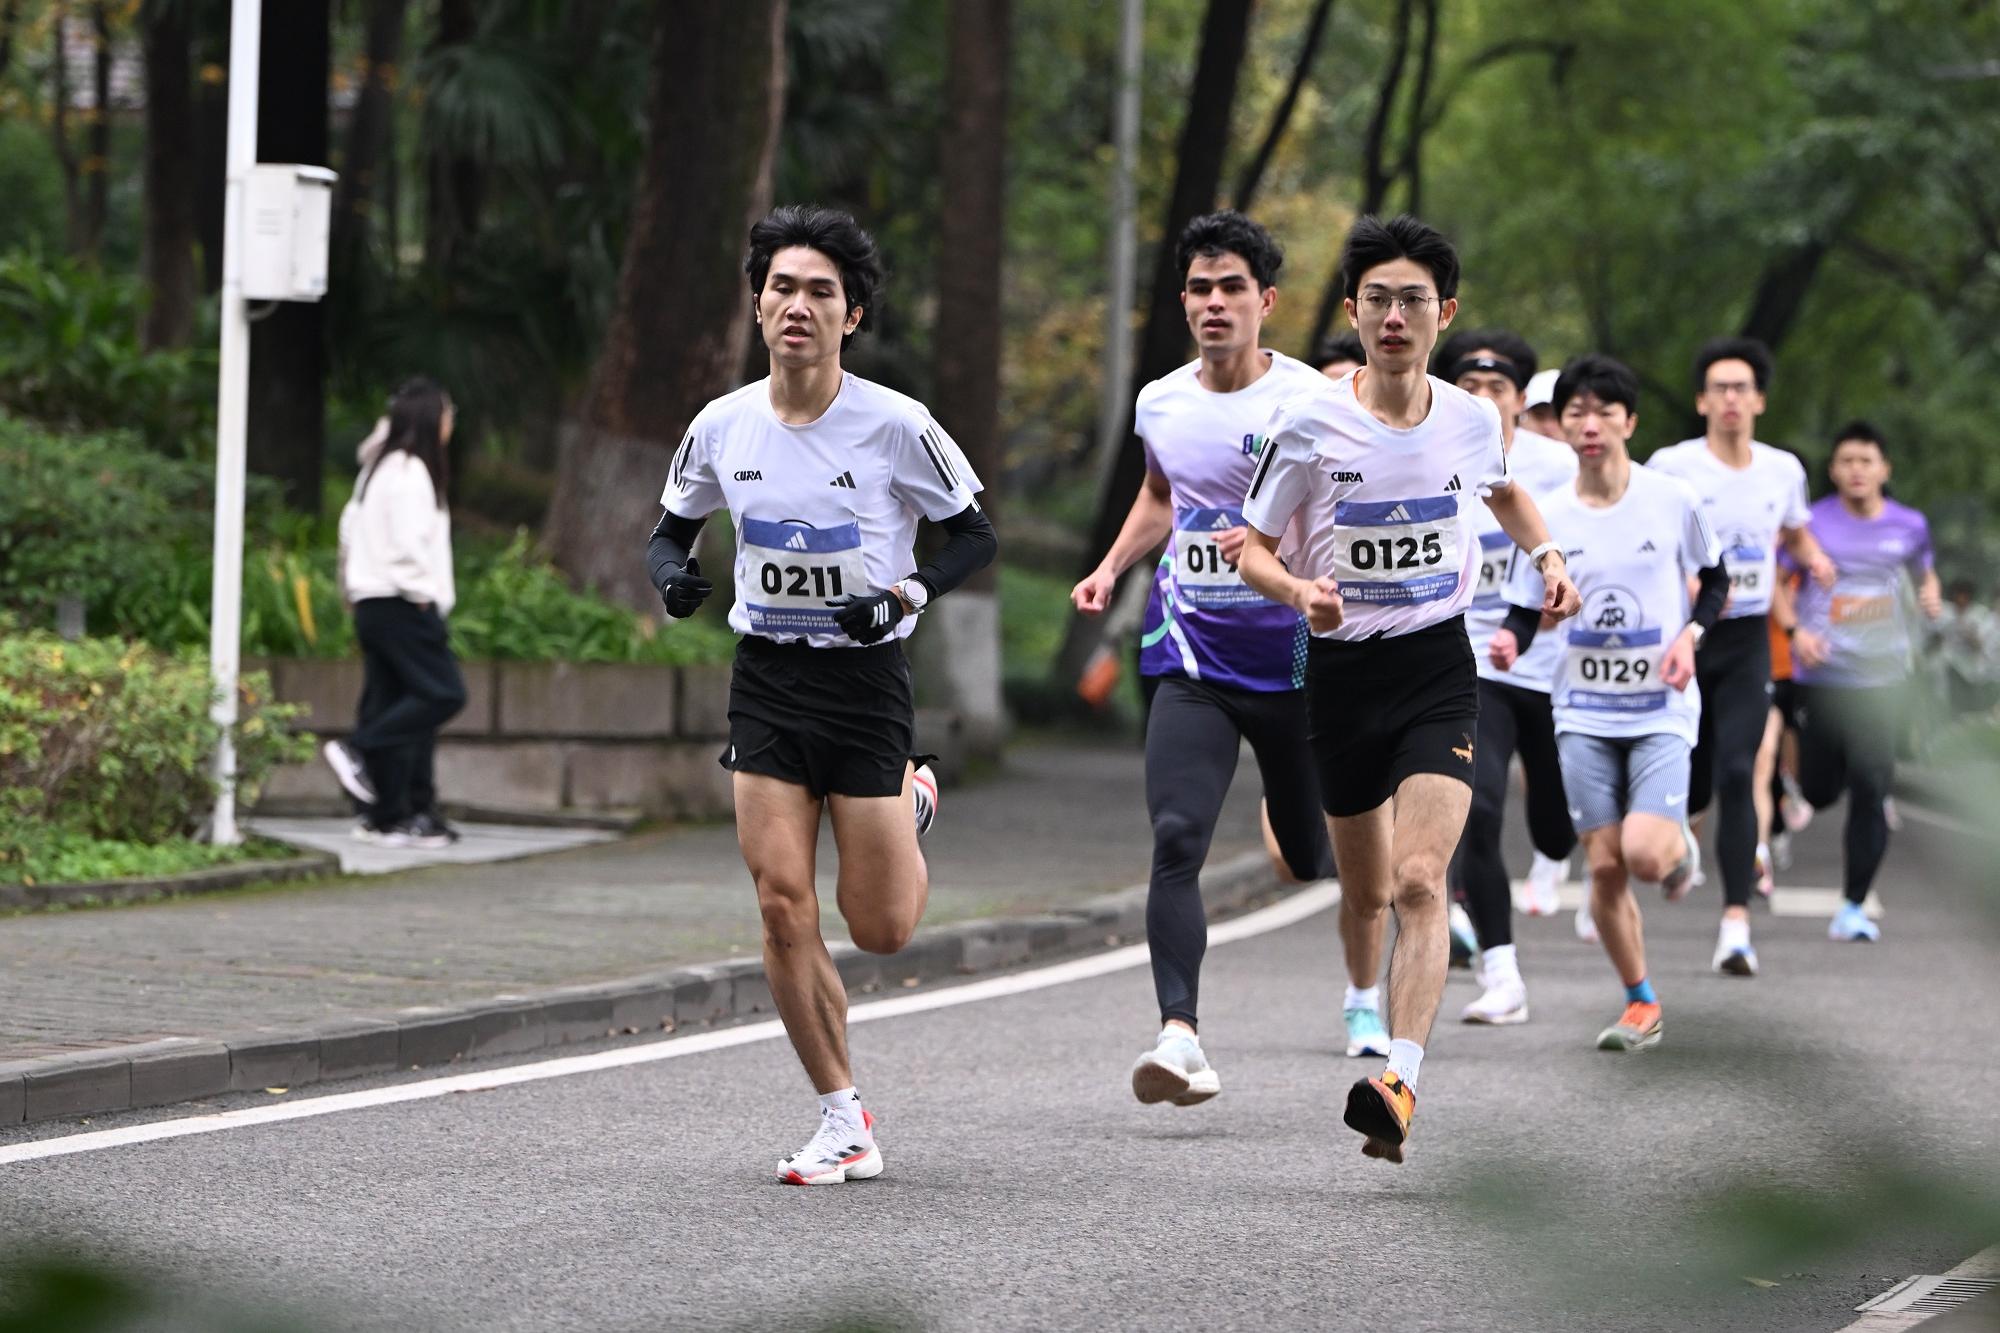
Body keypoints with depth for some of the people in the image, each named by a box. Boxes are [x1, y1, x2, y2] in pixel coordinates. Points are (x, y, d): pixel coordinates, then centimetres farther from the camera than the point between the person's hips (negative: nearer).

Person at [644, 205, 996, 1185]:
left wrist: (906, 595, -18)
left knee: (880, 928, 0)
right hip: (766, 680, 2)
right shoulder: (723, 427, -2)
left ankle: (911, 806, 35)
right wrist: (672, 573, -9)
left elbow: (975, 534, -1)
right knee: (782, 905, -8)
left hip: (866, 680, -2)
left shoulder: (896, 426, -12)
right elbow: (672, 526, 13)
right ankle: (845, 1125, 3)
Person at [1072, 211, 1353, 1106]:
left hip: (1292, 657, -2)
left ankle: (1288, 822, 48)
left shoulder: (1309, 402, -9)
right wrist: (1112, 566, 12)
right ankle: (1181, 1035, -24)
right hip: (1190, 657, 2)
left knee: (1309, 861, 11)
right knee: (1176, 840, -18)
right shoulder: (1160, 404, 6)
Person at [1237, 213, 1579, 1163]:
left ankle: (1399, 1084, -29)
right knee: (1365, 892, 11)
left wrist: (1547, 556, 6)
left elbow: (1504, 492, 24)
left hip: (1439, 666, 0)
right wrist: (1297, 589, -22)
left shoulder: (1472, 420, 0)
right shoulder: (1310, 423, -9)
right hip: (1341, 668, 0)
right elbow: (1252, 548, -1)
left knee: (1420, 880, -19)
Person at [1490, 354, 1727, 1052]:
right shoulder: (1547, 517, -2)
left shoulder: (1674, 500, -5)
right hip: (1583, 712, 2)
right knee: (1603, 865, -1)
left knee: (1645, 854, -18)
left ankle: (1680, 845, 21)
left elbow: (1715, 579, 9)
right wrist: (1509, 641, -19)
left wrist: (1690, 635, -9)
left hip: (1661, 710, -2)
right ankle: (1641, 1003, 16)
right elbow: (1526, 610, 4)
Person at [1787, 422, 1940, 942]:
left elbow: (1923, 571, 23)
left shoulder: (1909, 526, 5)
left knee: (1871, 791, -7)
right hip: (1822, 674, -1)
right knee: (1820, 792, 4)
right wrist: (1795, 631, -14)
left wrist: (1931, 596, -1)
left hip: (1882, 678, 1)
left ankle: (1852, 908, -1)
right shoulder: (1812, 524, -3)